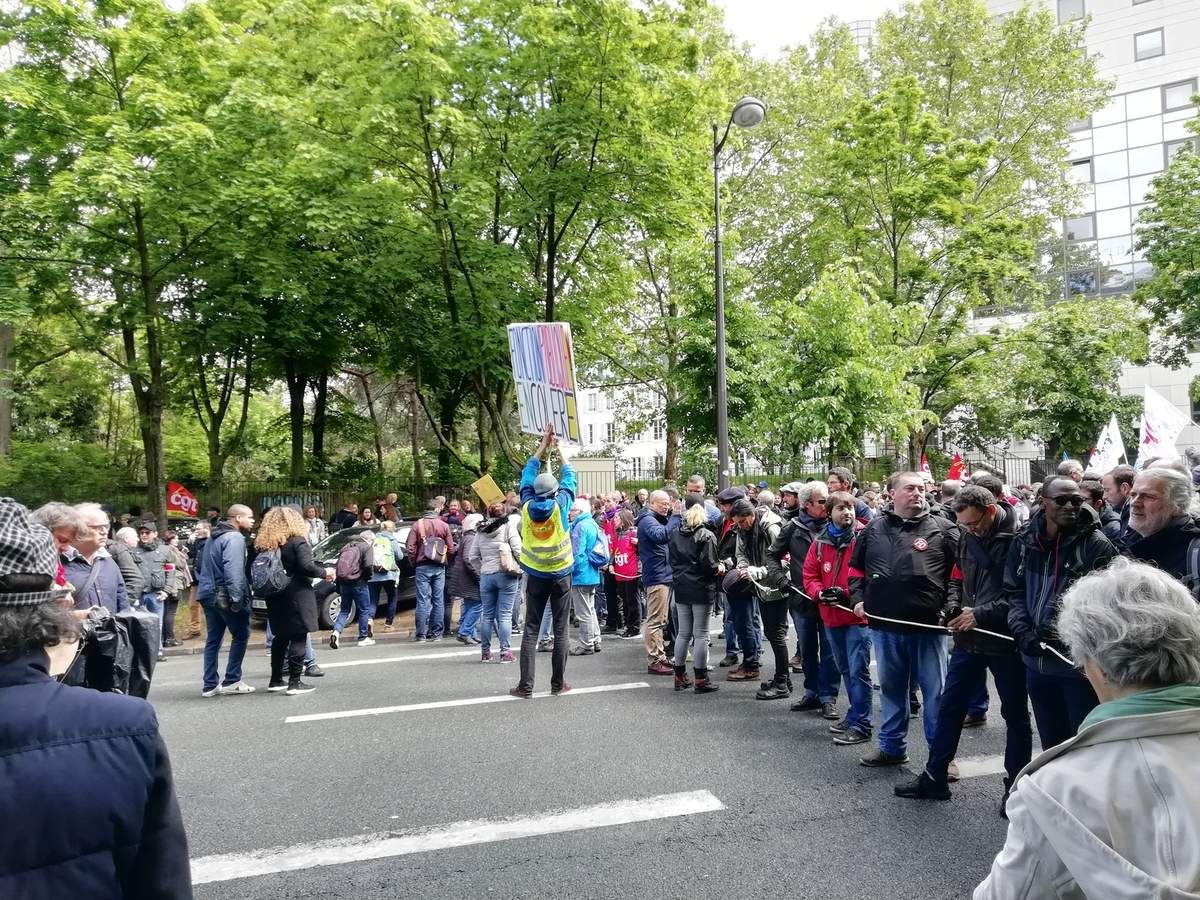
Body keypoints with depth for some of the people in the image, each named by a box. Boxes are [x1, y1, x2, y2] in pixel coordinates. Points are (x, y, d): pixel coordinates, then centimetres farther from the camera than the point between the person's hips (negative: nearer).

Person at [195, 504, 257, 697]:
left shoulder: (214, 537, 18)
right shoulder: (234, 538, -14)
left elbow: (202, 567, 24)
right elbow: (233, 570, -24)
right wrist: (236, 597, -26)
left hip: (209, 594, 9)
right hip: (225, 597, -9)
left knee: (213, 639, 11)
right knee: (241, 636, 1)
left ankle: (210, 685, 13)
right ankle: (231, 681, 1)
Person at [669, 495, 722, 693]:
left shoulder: (675, 534, 4)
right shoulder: (706, 535, -12)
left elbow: (671, 560, 7)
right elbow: (708, 564, -16)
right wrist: (719, 568, 3)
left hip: (681, 589, 5)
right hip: (702, 590, -5)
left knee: (683, 633, 13)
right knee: (701, 634, 1)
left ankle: (680, 677, 19)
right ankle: (701, 680, 6)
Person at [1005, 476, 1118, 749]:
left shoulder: (1096, 545, -11)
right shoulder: (1024, 543, 4)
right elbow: (1014, 592, 8)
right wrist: (1023, 632, -6)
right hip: (1037, 661, 5)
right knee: (1050, 742, 21)